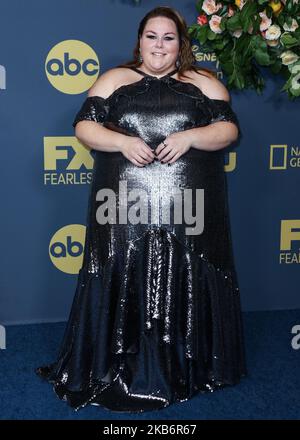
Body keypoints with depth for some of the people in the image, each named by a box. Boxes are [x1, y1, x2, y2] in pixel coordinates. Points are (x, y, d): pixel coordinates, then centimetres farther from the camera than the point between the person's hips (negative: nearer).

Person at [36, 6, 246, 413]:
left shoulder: (204, 83, 10)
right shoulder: (114, 80, 10)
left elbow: (229, 129, 3)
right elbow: (84, 126, 3)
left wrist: (189, 136, -15)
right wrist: (122, 142, -14)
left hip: (188, 214, 1)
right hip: (125, 211, 0)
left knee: (185, 287, 6)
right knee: (124, 287, 3)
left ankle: (187, 367, 23)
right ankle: (117, 370, 17)